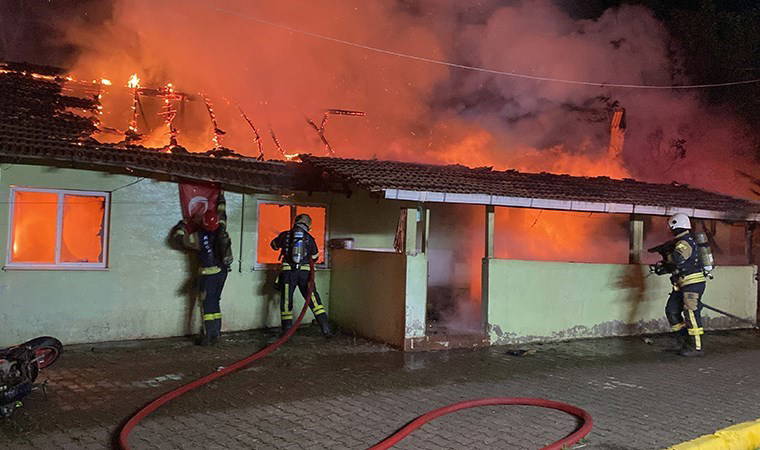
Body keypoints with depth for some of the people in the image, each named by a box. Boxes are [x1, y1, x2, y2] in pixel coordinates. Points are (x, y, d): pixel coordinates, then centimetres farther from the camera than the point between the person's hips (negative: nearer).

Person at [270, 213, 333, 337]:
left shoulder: (285, 235, 4)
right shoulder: (309, 238, 7)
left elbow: (274, 245, 23)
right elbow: (315, 257, 15)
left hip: (288, 272, -1)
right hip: (305, 272, 1)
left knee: (286, 301, 9)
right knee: (314, 300, 5)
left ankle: (287, 331, 10)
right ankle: (326, 328, 0)